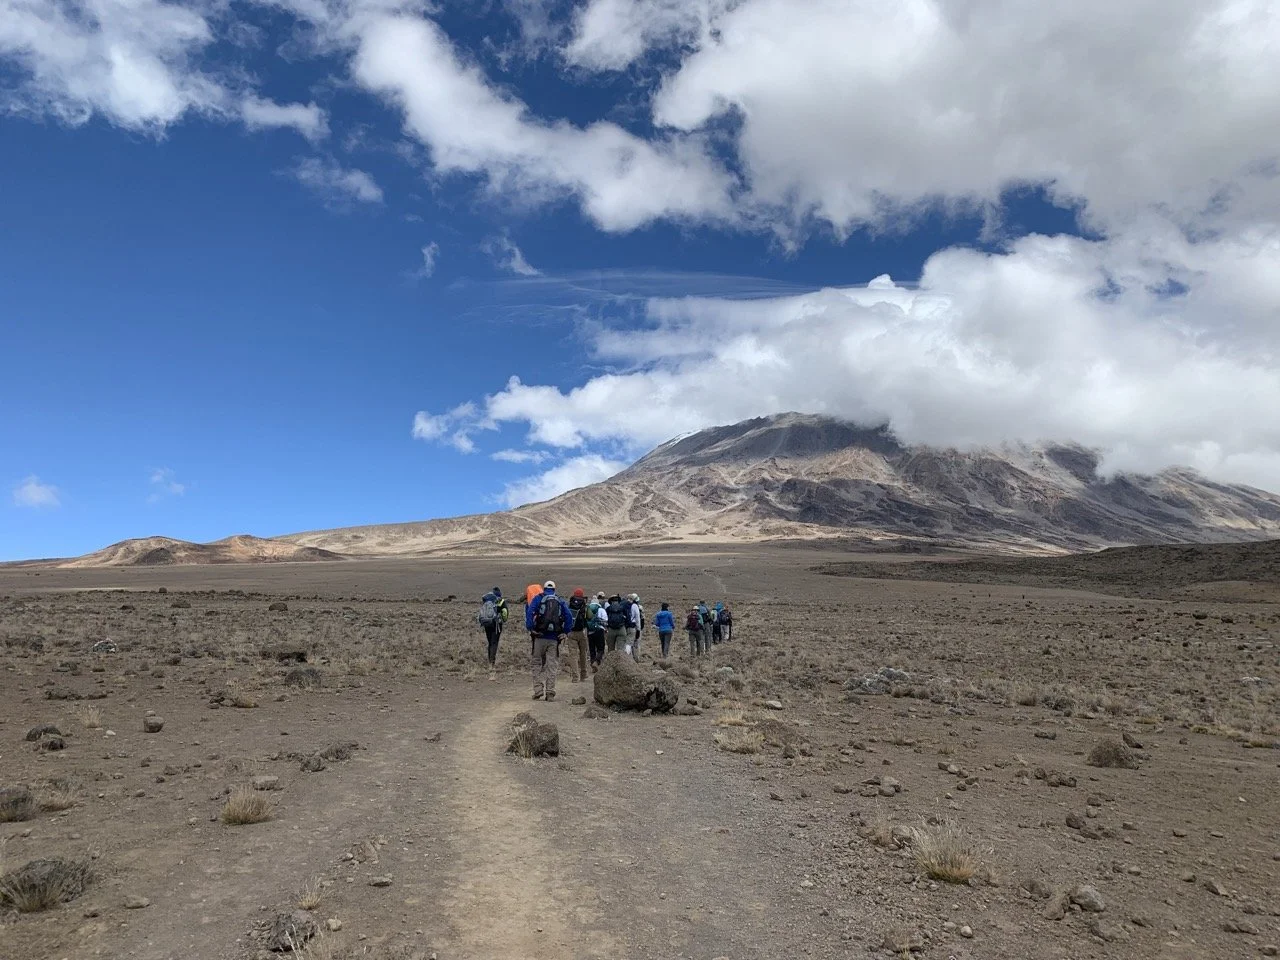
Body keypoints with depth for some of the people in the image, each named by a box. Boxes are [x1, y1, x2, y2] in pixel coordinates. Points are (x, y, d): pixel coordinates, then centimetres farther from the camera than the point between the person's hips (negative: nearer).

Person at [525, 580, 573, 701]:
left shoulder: (538, 599, 7)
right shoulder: (560, 602, 13)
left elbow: (530, 612, -9)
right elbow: (569, 616, 2)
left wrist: (530, 628, -9)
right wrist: (565, 631, 4)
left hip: (540, 637, -2)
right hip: (554, 638, 2)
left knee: (536, 664, 9)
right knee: (552, 666, 6)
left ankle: (538, 690, 1)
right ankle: (550, 693, 3)